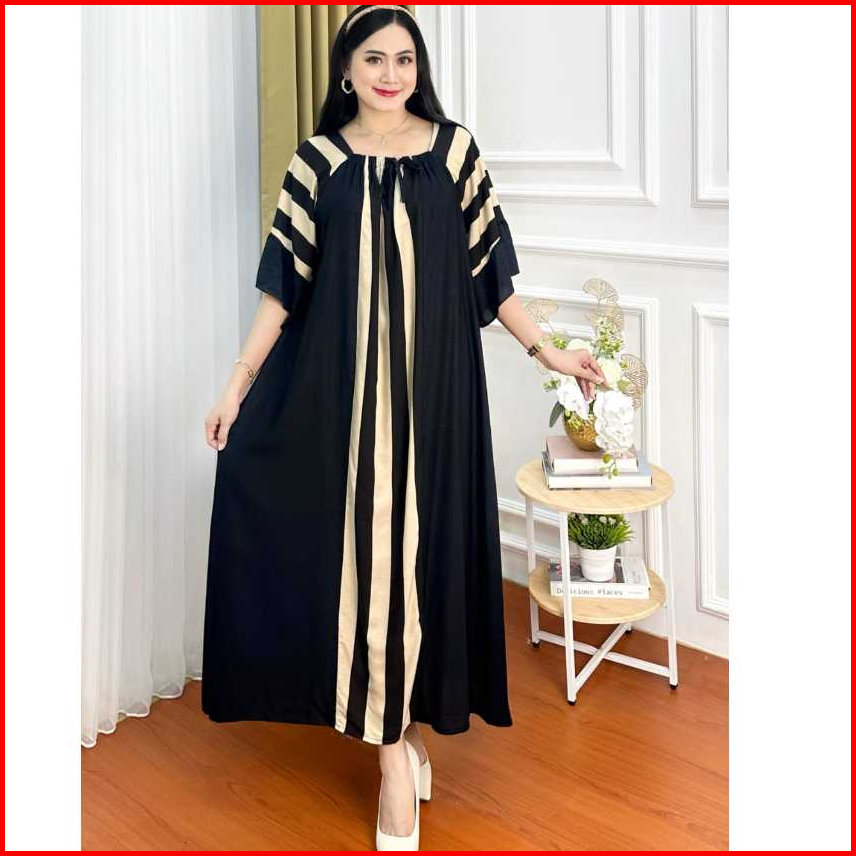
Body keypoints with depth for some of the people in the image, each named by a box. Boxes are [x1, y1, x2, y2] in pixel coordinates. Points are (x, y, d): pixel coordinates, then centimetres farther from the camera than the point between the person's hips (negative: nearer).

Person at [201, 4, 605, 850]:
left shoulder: (454, 149, 4)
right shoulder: (318, 161, 3)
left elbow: (487, 268, 7)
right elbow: (284, 283, 2)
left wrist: (544, 348, 3)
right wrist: (240, 379, -3)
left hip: (433, 383, 1)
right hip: (342, 384, 0)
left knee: (423, 545, 4)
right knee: (362, 542, 0)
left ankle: (405, 722, 22)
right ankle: (396, 741, 10)